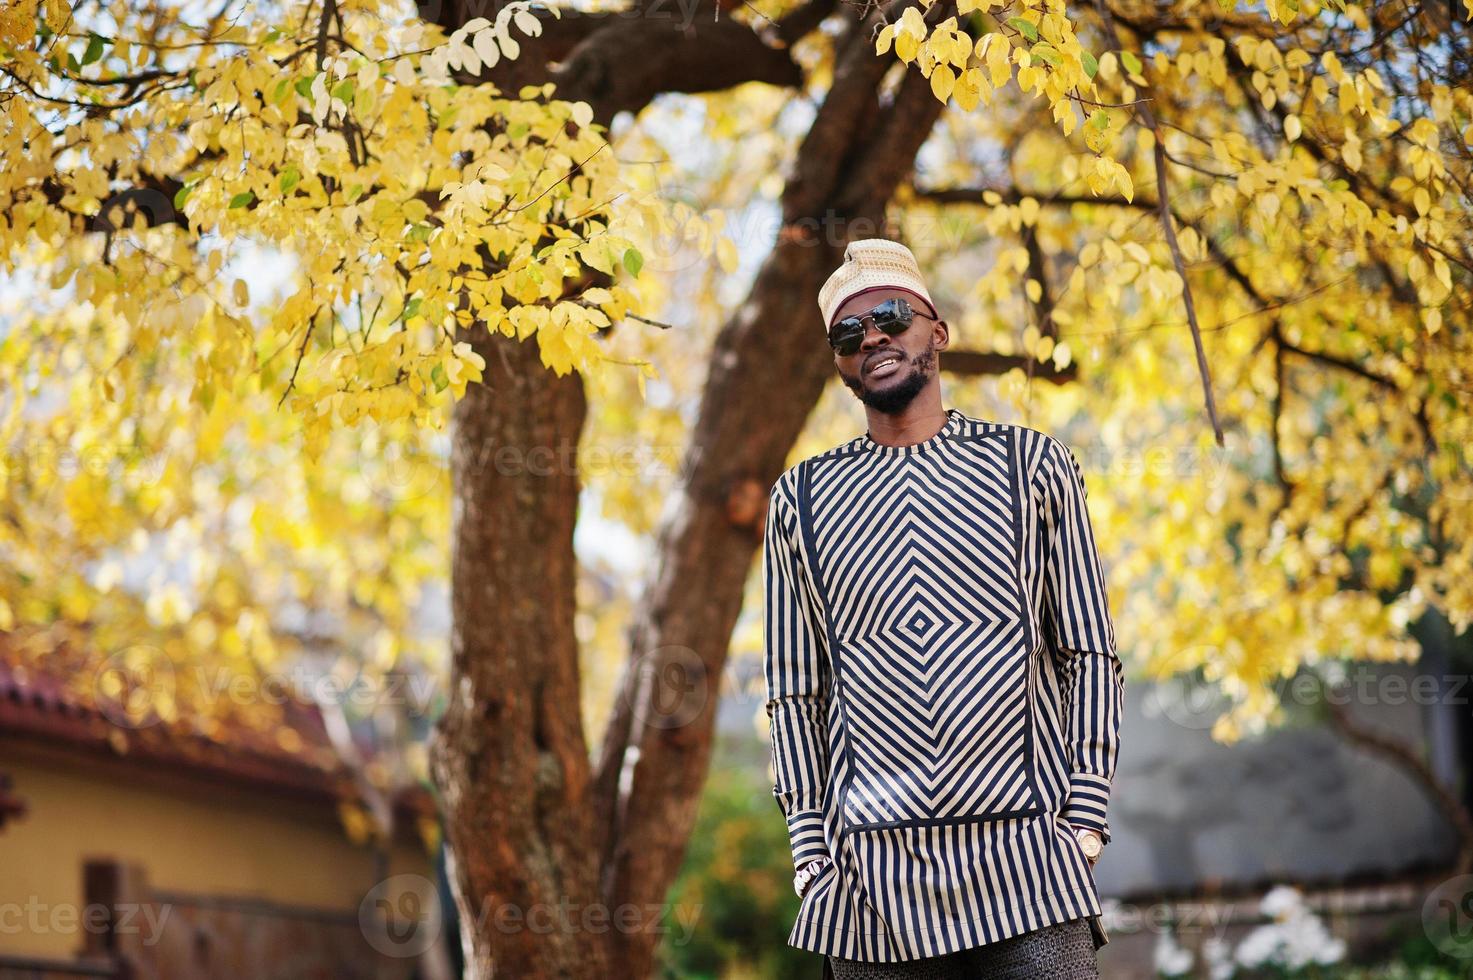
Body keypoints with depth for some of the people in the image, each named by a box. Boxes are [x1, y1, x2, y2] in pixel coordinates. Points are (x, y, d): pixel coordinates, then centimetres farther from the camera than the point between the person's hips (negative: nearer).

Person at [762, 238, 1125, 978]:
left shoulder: (1033, 465, 11)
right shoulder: (801, 500, 13)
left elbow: (1089, 654, 8)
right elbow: (795, 696, 12)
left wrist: (1085, 824, -1)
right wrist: (810, 853, 3)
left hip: (1025, 865, -1)